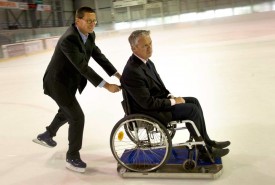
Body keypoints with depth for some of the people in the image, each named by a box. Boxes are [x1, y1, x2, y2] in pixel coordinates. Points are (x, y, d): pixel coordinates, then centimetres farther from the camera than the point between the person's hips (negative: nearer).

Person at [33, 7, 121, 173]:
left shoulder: (89, 36, -4)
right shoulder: (69, 39, -31)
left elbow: (99, 56, -1)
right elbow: (83, 67, -37)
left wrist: (117, 74, -9)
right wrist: (106, 86, -38)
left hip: (68, 82, 10)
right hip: (58, 83, -10)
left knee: (67, 111, 28)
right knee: (77, 116, -11)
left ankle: (47, 135, 54)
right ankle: (72, 157, 7)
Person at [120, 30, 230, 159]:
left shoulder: (146, 61, 1)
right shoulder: (132, 72, -29)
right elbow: (148, 103, -27)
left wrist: (170, 96, 0)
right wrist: (173, 102, -16)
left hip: (158, 100, 10)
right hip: (149, 113, -10)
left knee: (194, 101, 7)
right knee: (192, 109, -13)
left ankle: (206, 141, 16)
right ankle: (204, 148, 6)